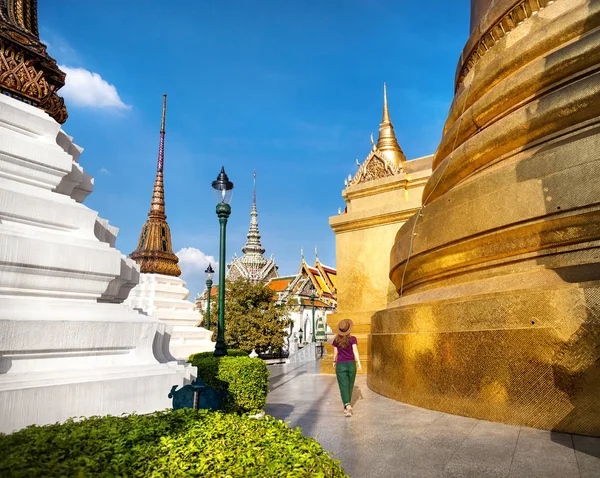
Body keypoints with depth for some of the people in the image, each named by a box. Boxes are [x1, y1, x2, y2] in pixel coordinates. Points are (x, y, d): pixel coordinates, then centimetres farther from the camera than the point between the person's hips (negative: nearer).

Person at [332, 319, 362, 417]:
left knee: (344, 387, -4)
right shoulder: (353, 339, -6)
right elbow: (355, 351, -16)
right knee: (350, 386, 17)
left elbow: (335, 353, 6)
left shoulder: (336, 340, -1)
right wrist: (359, 364, -19)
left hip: (340, 365, 0)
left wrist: (334, 362, 23)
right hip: (351, 365, 0)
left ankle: (347, 406, -25)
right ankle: (346, 406, 26)